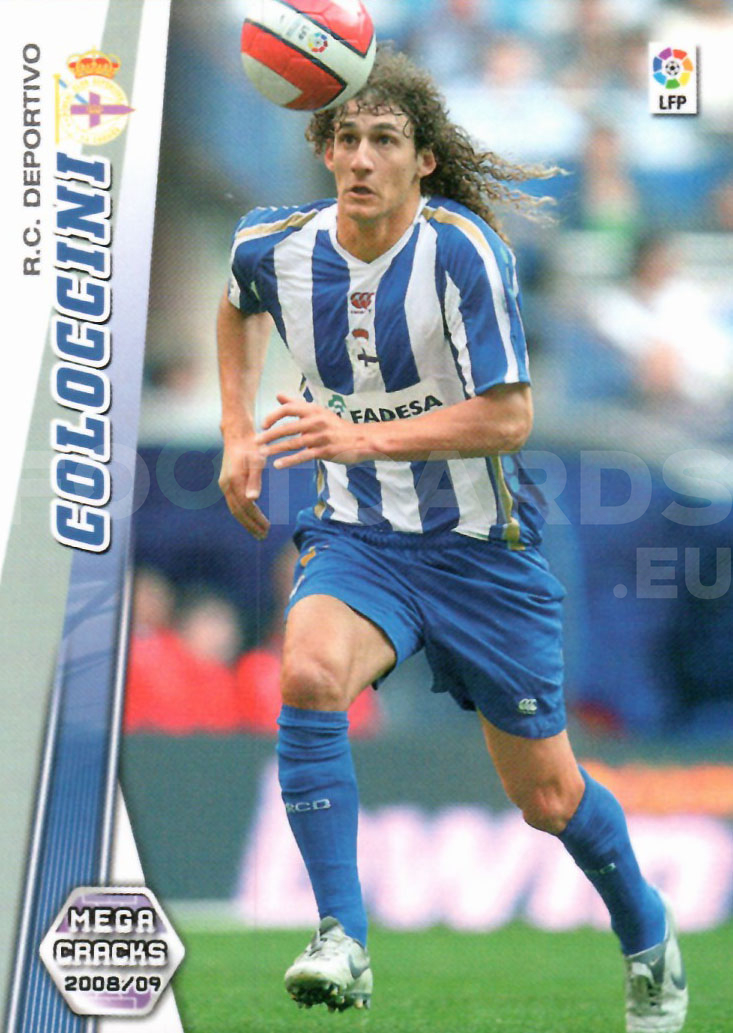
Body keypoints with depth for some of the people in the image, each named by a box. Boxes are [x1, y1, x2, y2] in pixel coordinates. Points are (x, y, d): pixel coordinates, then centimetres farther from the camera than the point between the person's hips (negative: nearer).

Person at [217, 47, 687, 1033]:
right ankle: (342, 943, -28)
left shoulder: (464, 249, -20)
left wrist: (366, 439, -33)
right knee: (308, 672, -32)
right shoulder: (277, 246, -6)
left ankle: (649, 940, 37)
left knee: (547, 795, 7)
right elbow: (240, 306, 20)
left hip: (482, 545, -2)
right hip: (357, 536, 2)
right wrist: (238, 432, 11)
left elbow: (508, 417, -23)